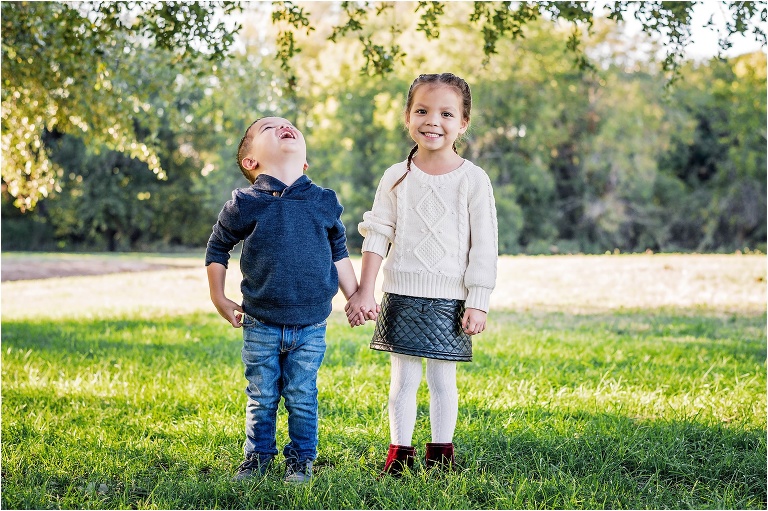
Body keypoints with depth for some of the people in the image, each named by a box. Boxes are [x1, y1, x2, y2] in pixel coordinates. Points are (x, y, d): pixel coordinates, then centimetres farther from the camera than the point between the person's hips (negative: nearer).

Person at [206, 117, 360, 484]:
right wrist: (219, 298, 8)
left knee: (302, 398, 7)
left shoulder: (324, 203, 1)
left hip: (310, 326, 1)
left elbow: (339, 253, 15)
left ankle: (300, 460, 24)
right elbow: (217, 248, 8)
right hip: (260, 325, -1)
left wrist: (355, 297, 15)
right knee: (261, 398, 10)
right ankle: (257, 457, 28)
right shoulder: (244, 204, -5)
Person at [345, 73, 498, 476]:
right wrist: (364, 292, -3)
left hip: (449, 299, -1)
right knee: (403, 379, 5)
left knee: (443, 381, 6)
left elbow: (484, 246, -3)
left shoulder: (473, 180, -3)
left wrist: (478, 303, -6)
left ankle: (441, 453, 19)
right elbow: (377, 236, 3)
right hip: (402, 296, 1)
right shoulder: (396, 178, 3)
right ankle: (400, 452, 15)